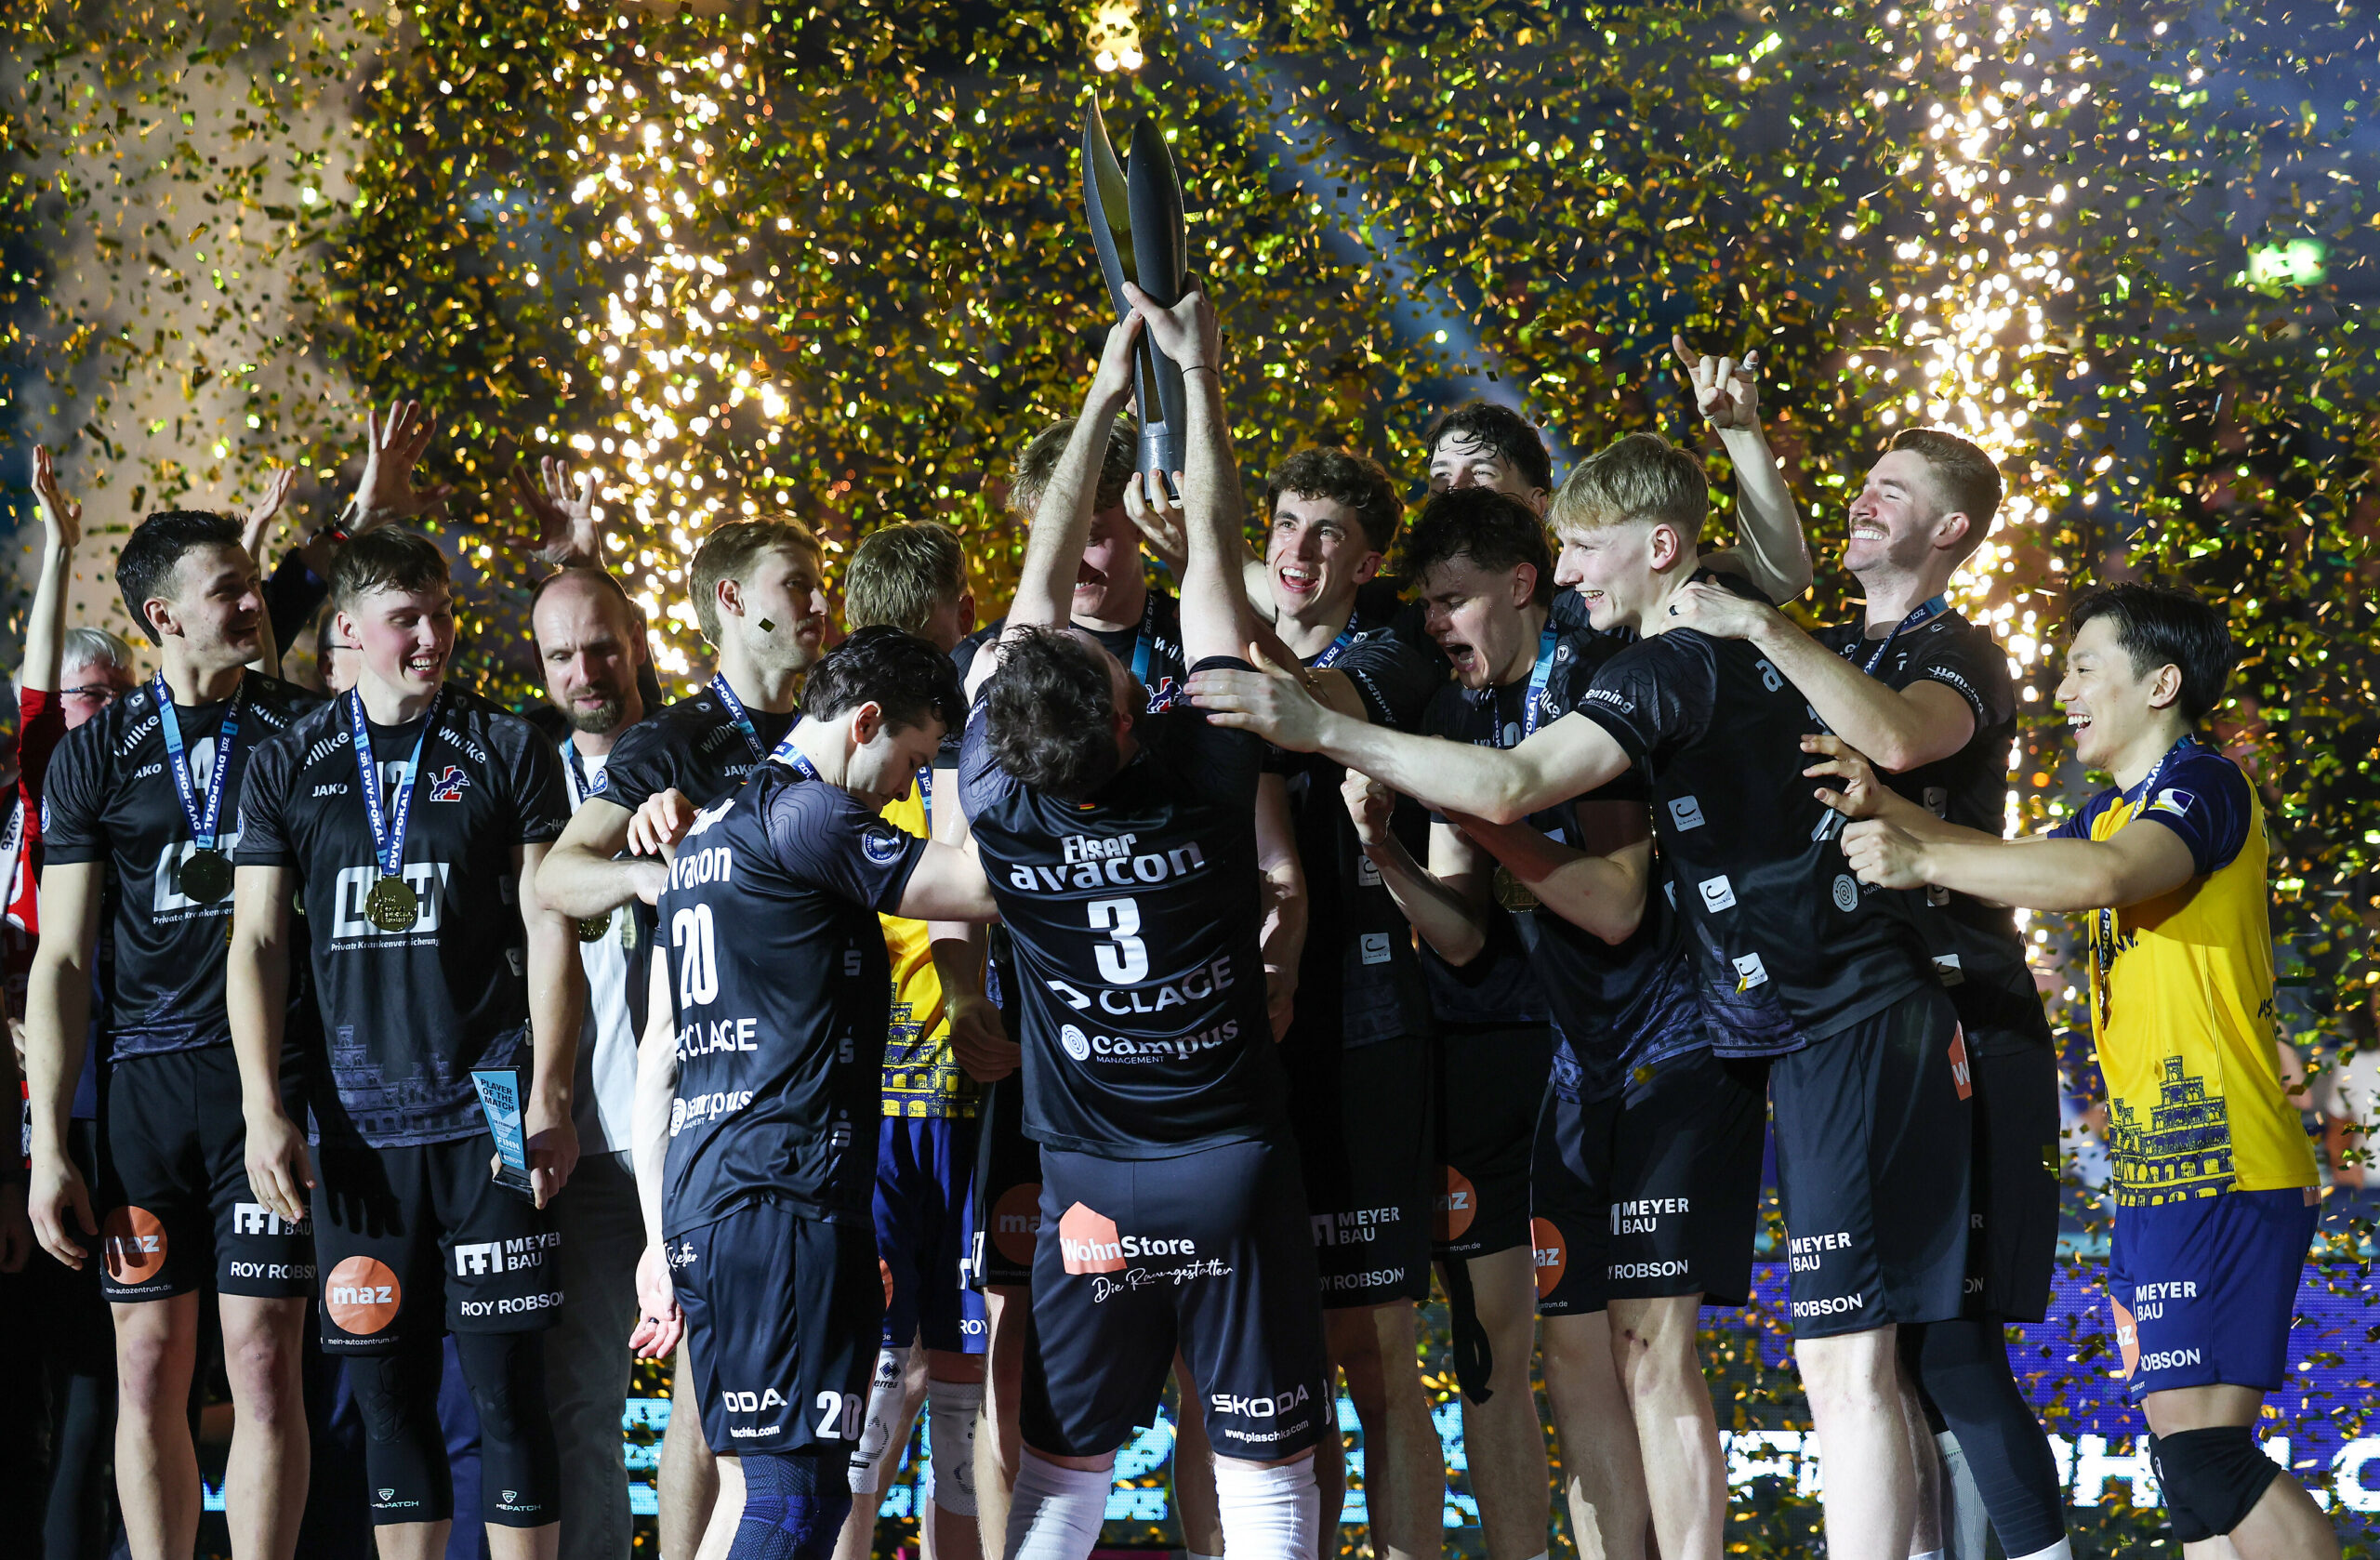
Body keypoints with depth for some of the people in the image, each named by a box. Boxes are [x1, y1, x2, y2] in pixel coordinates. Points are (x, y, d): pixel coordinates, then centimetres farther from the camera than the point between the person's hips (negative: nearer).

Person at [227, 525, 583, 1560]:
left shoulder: (506, 751, 4)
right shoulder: (288, 767, 9)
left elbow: (548, 929, 1)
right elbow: (257, 942, 7)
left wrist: (548, 1097, -8)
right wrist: (263, 1111, -3)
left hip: (488, 1115, -2)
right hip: (356, 1123, 2)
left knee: (506, 1384, -4)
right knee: (387, 1388, 5)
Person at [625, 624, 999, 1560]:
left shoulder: (705, 835, 23)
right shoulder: (807, 815, -7)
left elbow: (659, 1053, 23)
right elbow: (990, 886, -7)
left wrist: (661, 1236, 24)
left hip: (698, 1202, 10)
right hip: (790, 1199, -10)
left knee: (756, 1482, 12)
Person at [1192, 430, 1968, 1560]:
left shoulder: (1672, 667, -16)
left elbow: (1508, 786, -28)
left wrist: (1321, 730, -25)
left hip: (1841, 1030, -10)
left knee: (1844, 1364, -10)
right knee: (1860, 1357, 12)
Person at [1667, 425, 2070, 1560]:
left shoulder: (1960, 657, -5)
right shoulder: (1825, 657, 18)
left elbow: (1899, 738, -28)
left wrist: (1759, 628, -25)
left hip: (1954, 1028, -8)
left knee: (1950, 1344, -13)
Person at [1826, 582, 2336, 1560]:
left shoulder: (2203, 784, -9)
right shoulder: (2114, 808, 22)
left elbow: (2105, 874, -27)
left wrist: (1924, 861, -26)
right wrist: (1887, 810, 6)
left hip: (2224, 1171, -10)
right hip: (2157, 1175, 10)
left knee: (2203, 1450, -17)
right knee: (2180, 1448, 8)